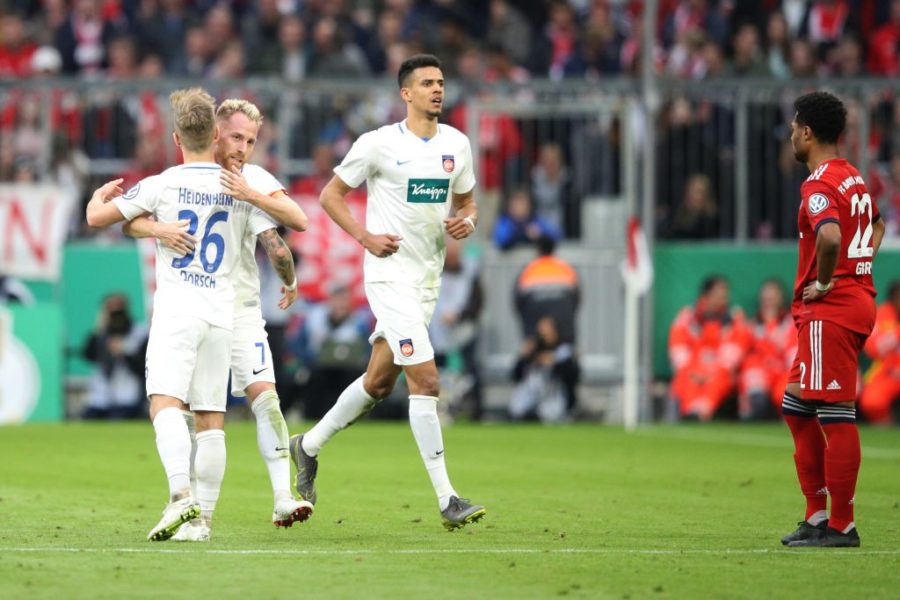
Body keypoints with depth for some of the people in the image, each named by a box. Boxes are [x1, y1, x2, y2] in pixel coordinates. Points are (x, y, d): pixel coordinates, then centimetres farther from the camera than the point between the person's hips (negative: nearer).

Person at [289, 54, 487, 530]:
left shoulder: (457, 144, 8)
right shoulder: (379, 144, -8)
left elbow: (466, 201, 20)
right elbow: (330, 195, 0)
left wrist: (466, 221, -3)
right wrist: (366, 237, -13)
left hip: (428, 277, 7)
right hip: (390, 273, -7)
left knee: (378, 383, 14)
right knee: (425, 379, -14)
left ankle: (309, 446, 36)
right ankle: (446, 499, -14)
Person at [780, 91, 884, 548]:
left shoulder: (819, 185, -15)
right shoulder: (854, 178, 16)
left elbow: (830, 235, -35)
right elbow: (875, 225, 35)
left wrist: (823, 283, -19)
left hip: (830, 309, -10)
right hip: (859, 300, 10)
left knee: (836, 415, -7)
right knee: (796, 408, 17)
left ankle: (840, 526, -5)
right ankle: (817, 516, 19)